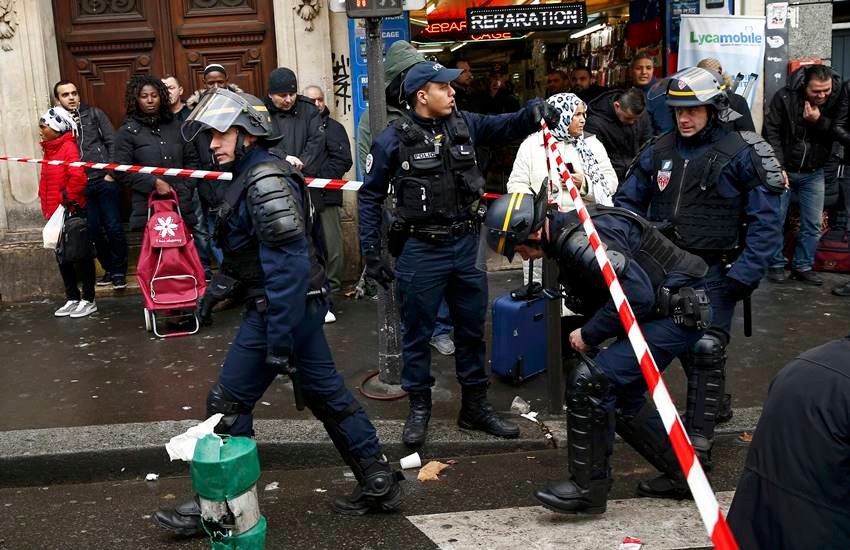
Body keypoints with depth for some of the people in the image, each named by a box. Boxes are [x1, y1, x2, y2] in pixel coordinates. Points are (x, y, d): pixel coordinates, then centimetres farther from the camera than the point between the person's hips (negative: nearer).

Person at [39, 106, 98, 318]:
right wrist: (47, 209, 11)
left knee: (81, 255, 1)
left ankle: (88, 301, 9)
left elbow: (78, 177, -26)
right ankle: (72, 299, 23)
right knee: (63, 257, 13)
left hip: (73, 212, -9)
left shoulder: (68, 147, -13)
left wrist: (66, 199, -17)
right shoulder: (49, 150, 13)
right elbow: (45, 182, 19)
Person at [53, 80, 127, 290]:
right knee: (93, 230, 6)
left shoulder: (94, 114, 6)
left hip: (104, 180, -2)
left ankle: (119, 270, 12)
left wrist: (111, 171, -6)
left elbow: (112, 142, 2)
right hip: (79, 185, 2)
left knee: (113, 227, -1)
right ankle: (108, 268, 21)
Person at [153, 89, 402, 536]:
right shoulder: (256, 174, 13)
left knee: (228, 404, 1)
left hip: (281, 309, -10)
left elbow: (287, 267, -25)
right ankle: (379, 485, 24)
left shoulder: (264, 182, -19)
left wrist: (278, 340, -26)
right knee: (324, 394, 15)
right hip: (304, 304, 10)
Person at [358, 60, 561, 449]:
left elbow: (505, 126, 13)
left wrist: (533, 112, -10)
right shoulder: (393, 140, -9)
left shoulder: (464, 124, 4)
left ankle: (475, 408, 29)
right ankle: (419, 409, 25)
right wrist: (371, 255, -5)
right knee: (417, 334, 7)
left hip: (466, 245, 5)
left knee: (472, 330, 14)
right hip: (421, 252, -5)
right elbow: (370, 198, -3)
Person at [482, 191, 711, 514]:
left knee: (589, 382, -16)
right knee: (621, 397, 17)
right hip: (661, 311, 11)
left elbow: (636, 294, -29)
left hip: (679, 314, -11)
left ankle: (589, 488, -4)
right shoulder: (565, 234, 9)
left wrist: (589, 333, -18)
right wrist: (584, 332, 2)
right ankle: (682, 475, 32)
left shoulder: (583, 241, -24)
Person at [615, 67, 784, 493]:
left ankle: (695, 453, -8)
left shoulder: (741, 154, -9)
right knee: (685, 345, 21)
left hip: (714, 272, -6)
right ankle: (716, 404, 48)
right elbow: (628, 201, 12)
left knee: (705, 354, -11)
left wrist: (744, 274, -18)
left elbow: (766, 221, -10)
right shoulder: (659, 151, 5)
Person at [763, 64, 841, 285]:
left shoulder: (835, 100, -6)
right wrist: (778, 167, -17)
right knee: (776, 220, 1)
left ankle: (803, 267, 17)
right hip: (783, 170, -2)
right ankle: (776, 265, 15)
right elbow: (771, 132, -13)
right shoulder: (785, 97, -13)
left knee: (813, 224, 4)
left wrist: (819, 122, -23)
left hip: (813, 174, 3)